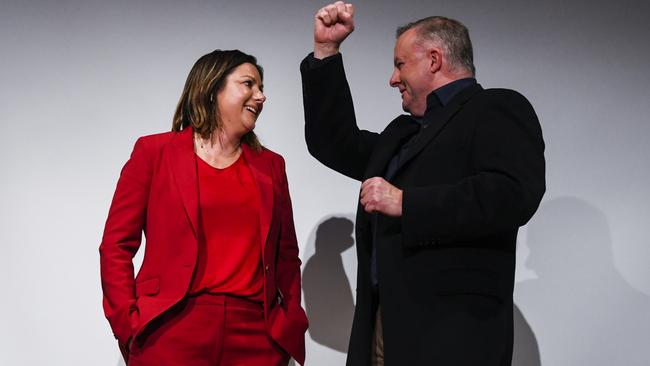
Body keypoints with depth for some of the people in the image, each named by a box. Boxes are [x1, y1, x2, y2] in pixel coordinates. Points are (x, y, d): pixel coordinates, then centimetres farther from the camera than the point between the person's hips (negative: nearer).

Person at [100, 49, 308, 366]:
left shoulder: (270, 165, 14)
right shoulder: (155, 152, 4)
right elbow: (116, 246, 2)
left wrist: (292, 328, 4)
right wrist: (130, 327, -7)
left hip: (256, 336, 3)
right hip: (172, 334, -3)